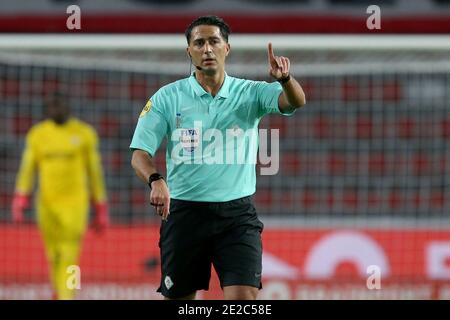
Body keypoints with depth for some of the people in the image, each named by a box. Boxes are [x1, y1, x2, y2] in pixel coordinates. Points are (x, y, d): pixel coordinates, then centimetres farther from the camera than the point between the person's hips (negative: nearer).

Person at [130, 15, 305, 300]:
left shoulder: (251, 93, 3)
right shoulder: (168, 97, 2)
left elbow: (296, 101, -14)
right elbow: (140, 154, -2)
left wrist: (284, 78, -37)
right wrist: (156, 180, -24)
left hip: (238, 215, -1)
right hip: (184, 212, 1)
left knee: (244, 297, -14)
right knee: (179, 298, 6)